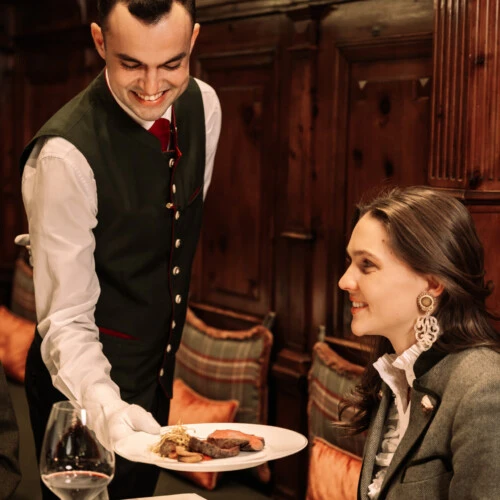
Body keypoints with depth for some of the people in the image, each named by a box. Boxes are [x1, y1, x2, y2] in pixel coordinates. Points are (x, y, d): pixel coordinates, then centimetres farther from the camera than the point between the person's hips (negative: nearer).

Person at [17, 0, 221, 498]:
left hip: (157, 375, 7)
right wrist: (107, 405, -43)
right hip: (85, 385, -7)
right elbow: (65, 319, -26)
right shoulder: (65, 154, -28)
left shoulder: (203, 106, -7)